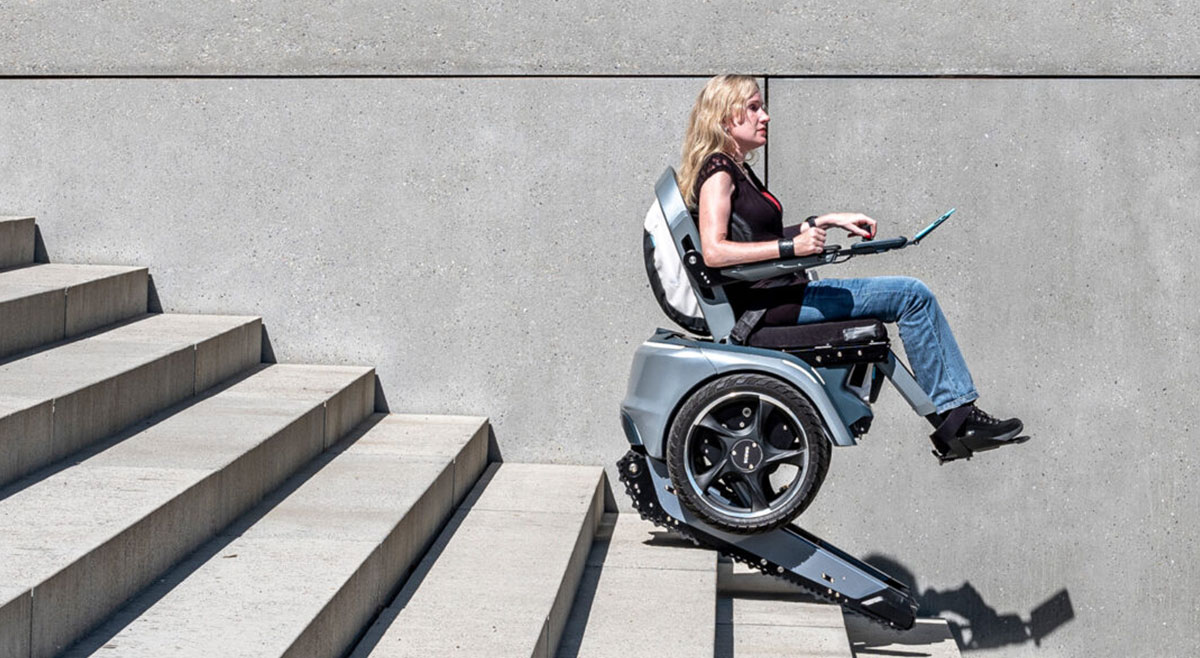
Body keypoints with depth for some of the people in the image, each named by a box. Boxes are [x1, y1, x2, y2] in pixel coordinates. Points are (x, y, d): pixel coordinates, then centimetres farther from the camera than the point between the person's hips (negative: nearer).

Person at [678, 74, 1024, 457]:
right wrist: (790, 247, -25)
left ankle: (957, 415, -3)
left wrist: (828, 222, 18)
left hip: (774, 293, 10)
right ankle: (953, 417, -6)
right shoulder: (717, 170, -9)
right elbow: (714, 251, -22)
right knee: (912, 296, -12)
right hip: (761, 302, -10)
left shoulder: (738, 171, 20)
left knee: (914, 296, 3)